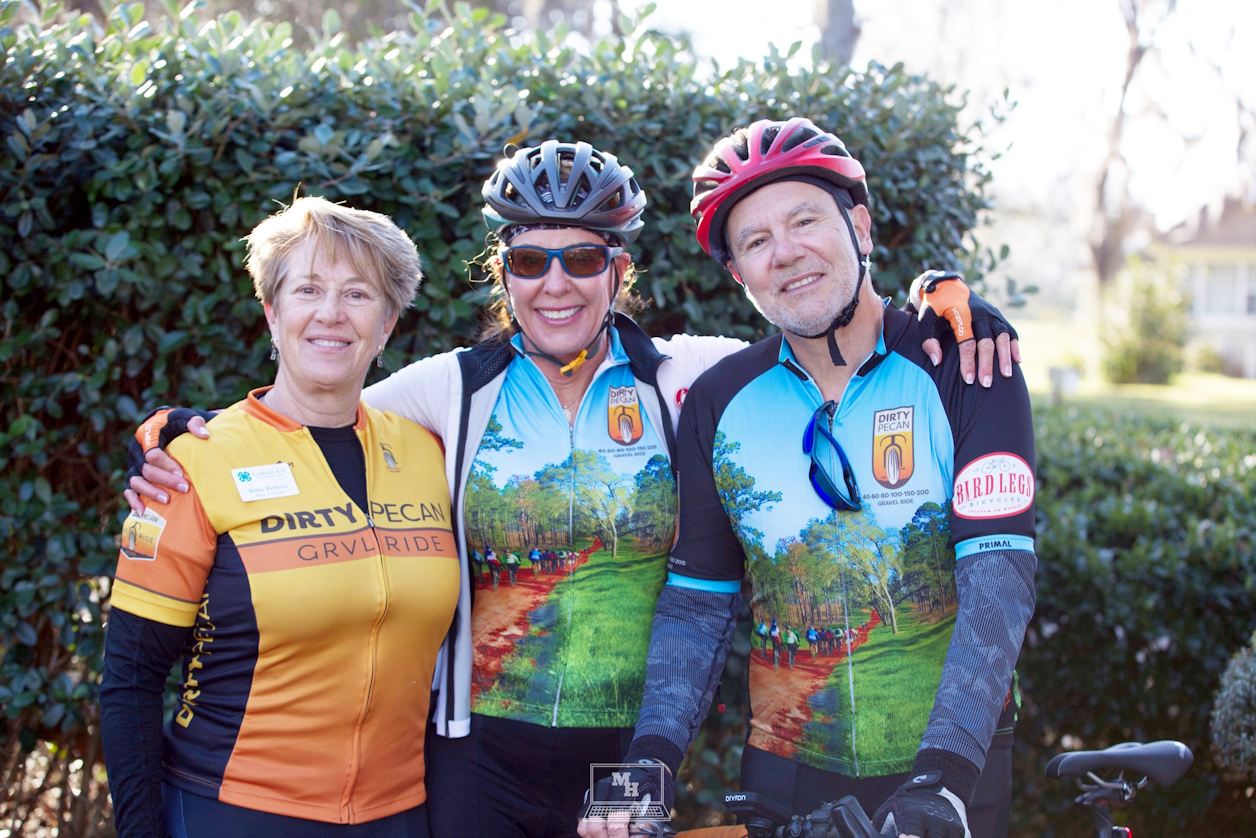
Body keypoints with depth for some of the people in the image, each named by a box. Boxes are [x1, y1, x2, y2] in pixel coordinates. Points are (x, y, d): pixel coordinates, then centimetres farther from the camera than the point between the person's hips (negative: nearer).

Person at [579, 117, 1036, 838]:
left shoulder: (961, 371, -10)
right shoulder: (720, 402, -1)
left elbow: (1000, 577, -19)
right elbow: (697, 601, 2)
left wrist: (943, 772, -30)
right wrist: (652, 754, -13)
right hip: (786, 780, 3)